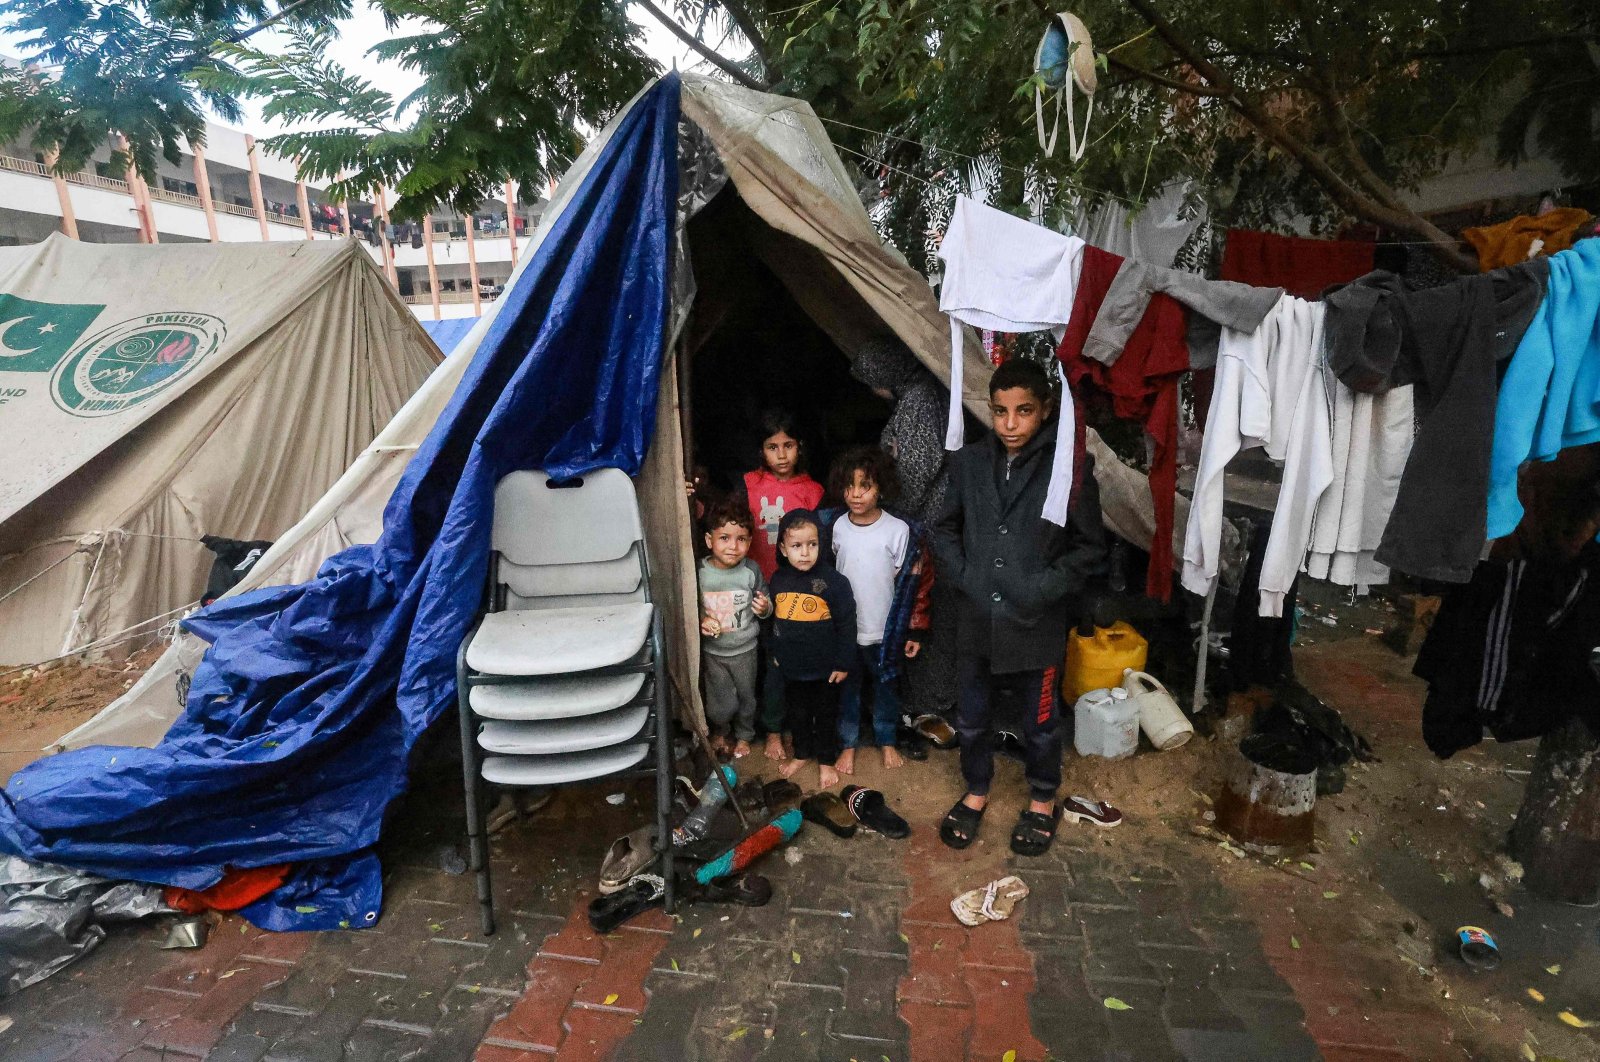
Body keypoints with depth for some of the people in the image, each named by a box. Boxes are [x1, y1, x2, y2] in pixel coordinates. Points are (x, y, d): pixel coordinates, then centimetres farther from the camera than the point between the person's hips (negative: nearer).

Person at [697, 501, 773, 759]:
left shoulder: (751, 571, -13)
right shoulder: (699, 572, -15)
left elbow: (766, 603, 1)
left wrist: (765, 608, -21)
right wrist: (700, 621, -22)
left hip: (744, 650, 1)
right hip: (712, 651, -1)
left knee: (746, 697, 18)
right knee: (721, 703, 8)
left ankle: (744, 735, 46)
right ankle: (719, 731, 41)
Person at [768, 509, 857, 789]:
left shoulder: (833, 581, -18)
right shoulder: (778, 580, -4)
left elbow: (846, 625, -13)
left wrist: (843, 663, -12)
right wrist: (774, 653, 14)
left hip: (824, 668, -4)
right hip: (791, 667, 4)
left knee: (826, 716, 15)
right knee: (796, 713, 21)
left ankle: (826, 761, 35)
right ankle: (802, 753, 43)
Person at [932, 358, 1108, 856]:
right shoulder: (968, 462, -2)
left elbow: (1090, 548, -6)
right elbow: (945, 529, 9)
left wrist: (1042, 589, -15)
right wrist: (962, 575, -5)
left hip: (1037, 625, -3)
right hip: (976, 619, 3)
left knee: (1039, 723, 17)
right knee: (971, 719, 18)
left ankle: (1043, 800, 42)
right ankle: (976, 791, 43)